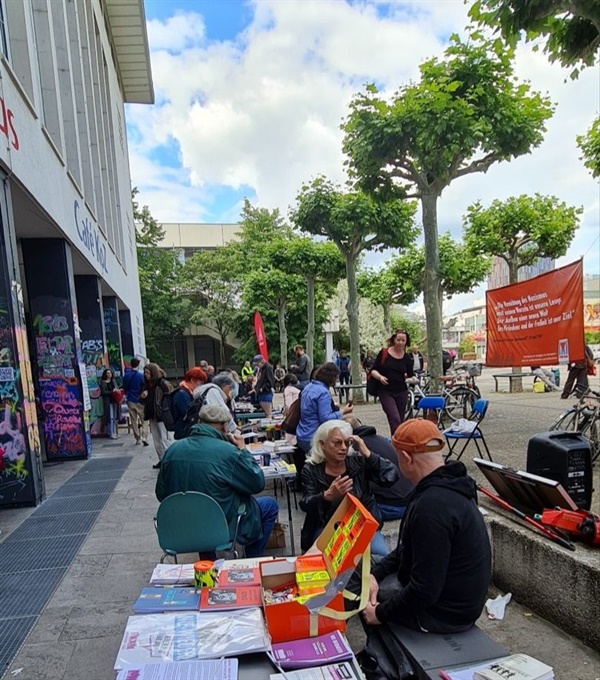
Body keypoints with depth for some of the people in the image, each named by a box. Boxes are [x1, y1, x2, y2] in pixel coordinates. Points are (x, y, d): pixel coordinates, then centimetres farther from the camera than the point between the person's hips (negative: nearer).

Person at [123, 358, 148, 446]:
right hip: (139, 401, -3)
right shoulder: (140, 376, -13)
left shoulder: (126, 375, -1)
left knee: (134, 421, 11)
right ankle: (144, 437, -10)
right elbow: (144, 388, -5)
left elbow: (124, 387, 13)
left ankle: (138, 439, 15)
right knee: (143, 420, 5)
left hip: (130, 401, 3)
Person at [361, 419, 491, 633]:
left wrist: (380, 613, -14)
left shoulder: (431, 506, -32)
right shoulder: (448, 486, 0)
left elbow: (425, 590, -28)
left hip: (443, 611, -9)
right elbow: (409, 548, 10)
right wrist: (375, 572, 1)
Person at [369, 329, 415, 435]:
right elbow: (373, 370, -2)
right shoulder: (384, 353, -3)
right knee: (395, 419, -17)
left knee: (400, 421, 8)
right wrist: (380, 377, -19)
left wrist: (411, 378, -10)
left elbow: (410, 375, 10)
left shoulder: (407, 358, 6)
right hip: (385, 392, -3)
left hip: (401, 392, 4)